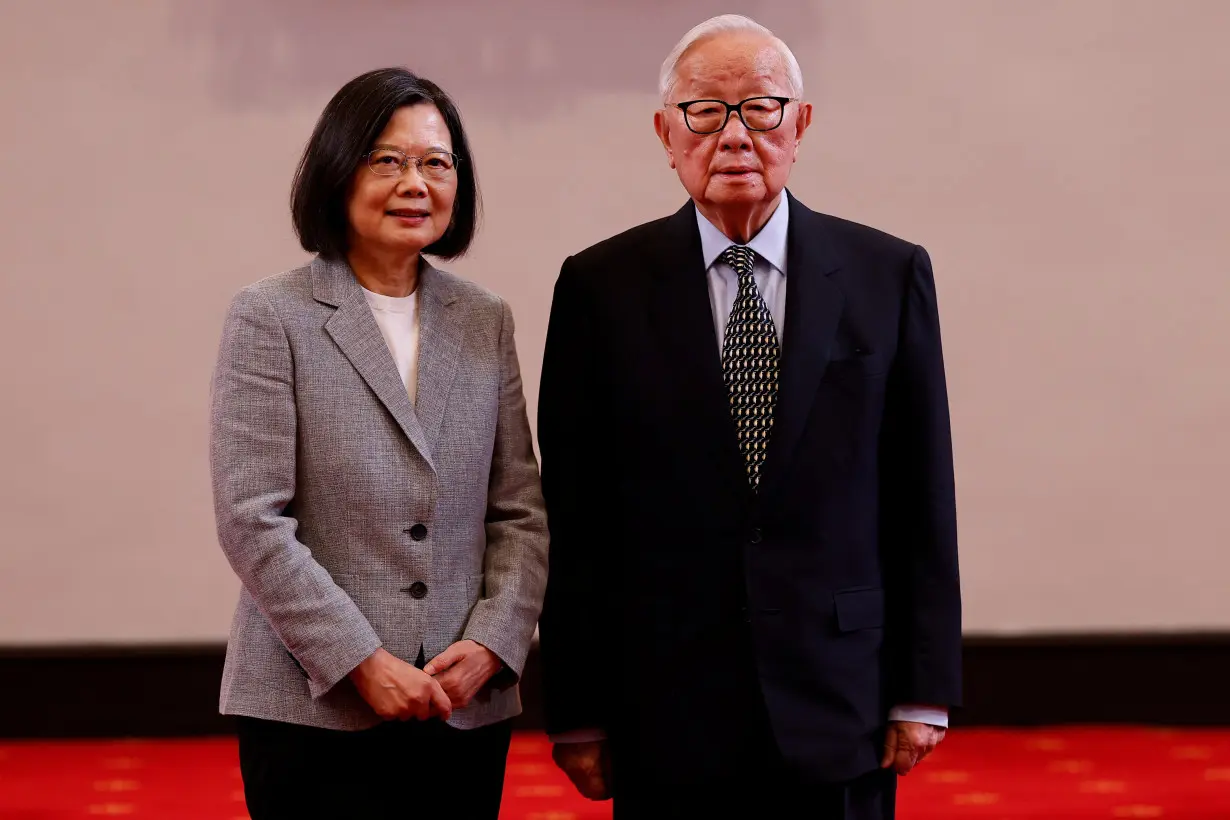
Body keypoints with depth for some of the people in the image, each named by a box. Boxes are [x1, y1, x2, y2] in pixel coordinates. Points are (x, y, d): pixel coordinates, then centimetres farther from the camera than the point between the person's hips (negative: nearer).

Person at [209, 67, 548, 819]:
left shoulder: (486, 322, 11)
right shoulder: (271, 318, -2)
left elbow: (521, 511, 9)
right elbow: (252, 522, -8)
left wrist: (491, 646, -6)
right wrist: (364, 664, -13)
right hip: (315, 710, -4)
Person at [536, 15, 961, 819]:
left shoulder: (888, 275, 4)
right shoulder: (602, 287, 2)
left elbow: (923, 501, 4)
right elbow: (574, 519, 2)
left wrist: (924, 692, 0)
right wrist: (578, 714, -1)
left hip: (839, 719, 1)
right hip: (668, 721, 0)